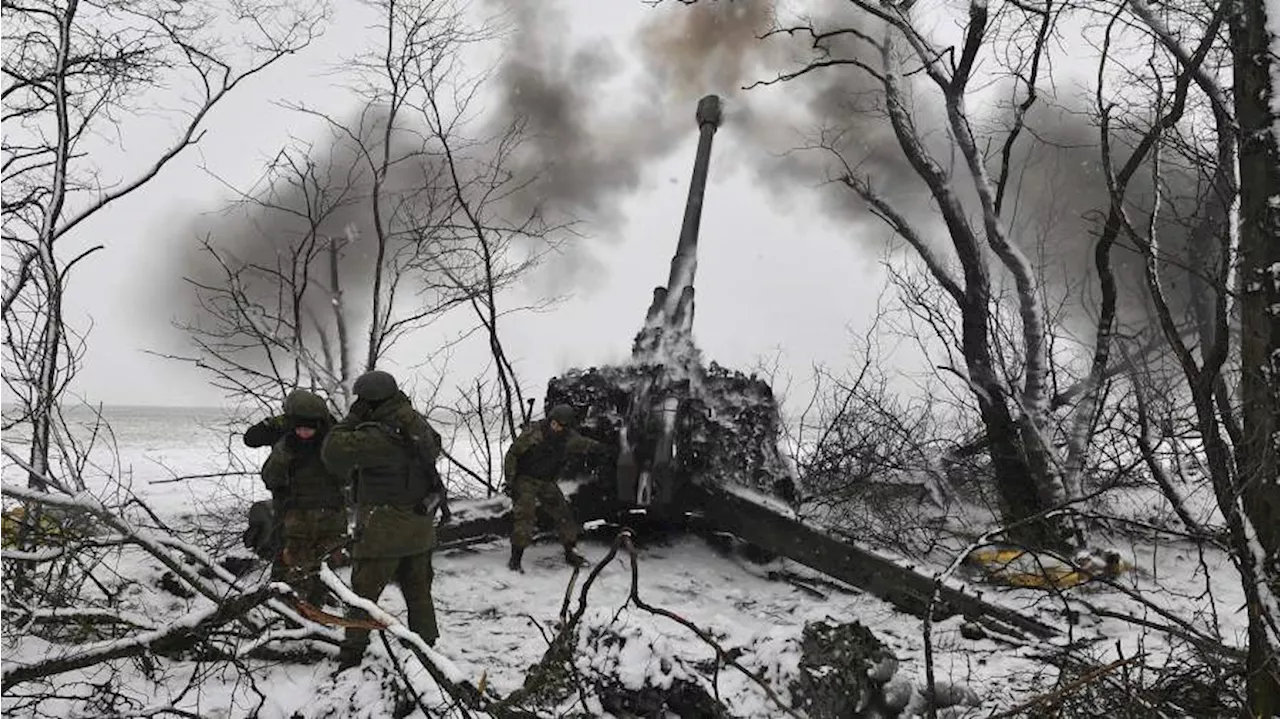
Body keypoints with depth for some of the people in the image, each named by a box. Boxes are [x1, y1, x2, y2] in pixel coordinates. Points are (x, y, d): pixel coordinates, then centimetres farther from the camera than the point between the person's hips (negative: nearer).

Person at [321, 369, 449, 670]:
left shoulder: (378, 436, -25)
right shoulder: (418, 423, 0)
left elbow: (333, 451, -22)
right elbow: (434, 446, 20)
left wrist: (352, 418, -14)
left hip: (384, 528, -8)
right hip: (420, 524, 8)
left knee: (363, 591, 5)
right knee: (418, 591, 18)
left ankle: (352, 654, 10)